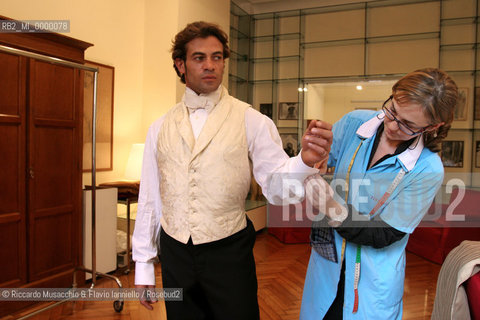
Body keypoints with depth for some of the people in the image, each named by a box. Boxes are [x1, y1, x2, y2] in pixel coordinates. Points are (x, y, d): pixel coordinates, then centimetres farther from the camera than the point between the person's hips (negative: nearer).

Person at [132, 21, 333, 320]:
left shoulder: (251, 120, -5)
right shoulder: (160, 128, 3)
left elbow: (276, 183, -13)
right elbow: (149, 199, 6)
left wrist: (306, 161, -35)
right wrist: (143, 266, 9)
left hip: (229, 253, -2)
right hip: (175, 254, 3)